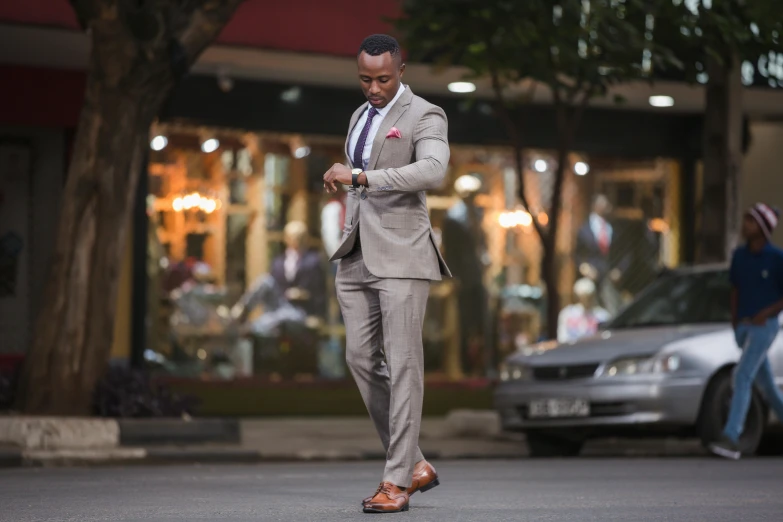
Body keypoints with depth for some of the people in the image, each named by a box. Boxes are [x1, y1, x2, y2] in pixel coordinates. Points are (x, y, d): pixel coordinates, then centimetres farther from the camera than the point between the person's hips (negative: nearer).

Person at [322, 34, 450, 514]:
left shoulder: (426, 117, -8)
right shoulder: (361, 117, 17)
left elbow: (433, 172, -28)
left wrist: (357, 177, -30)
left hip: (402, 255, -7)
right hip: (358, 256, 7)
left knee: (402, 365, -8)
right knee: (362, 360, 2)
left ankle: (397, 483, -6)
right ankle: (415, 464, 12)